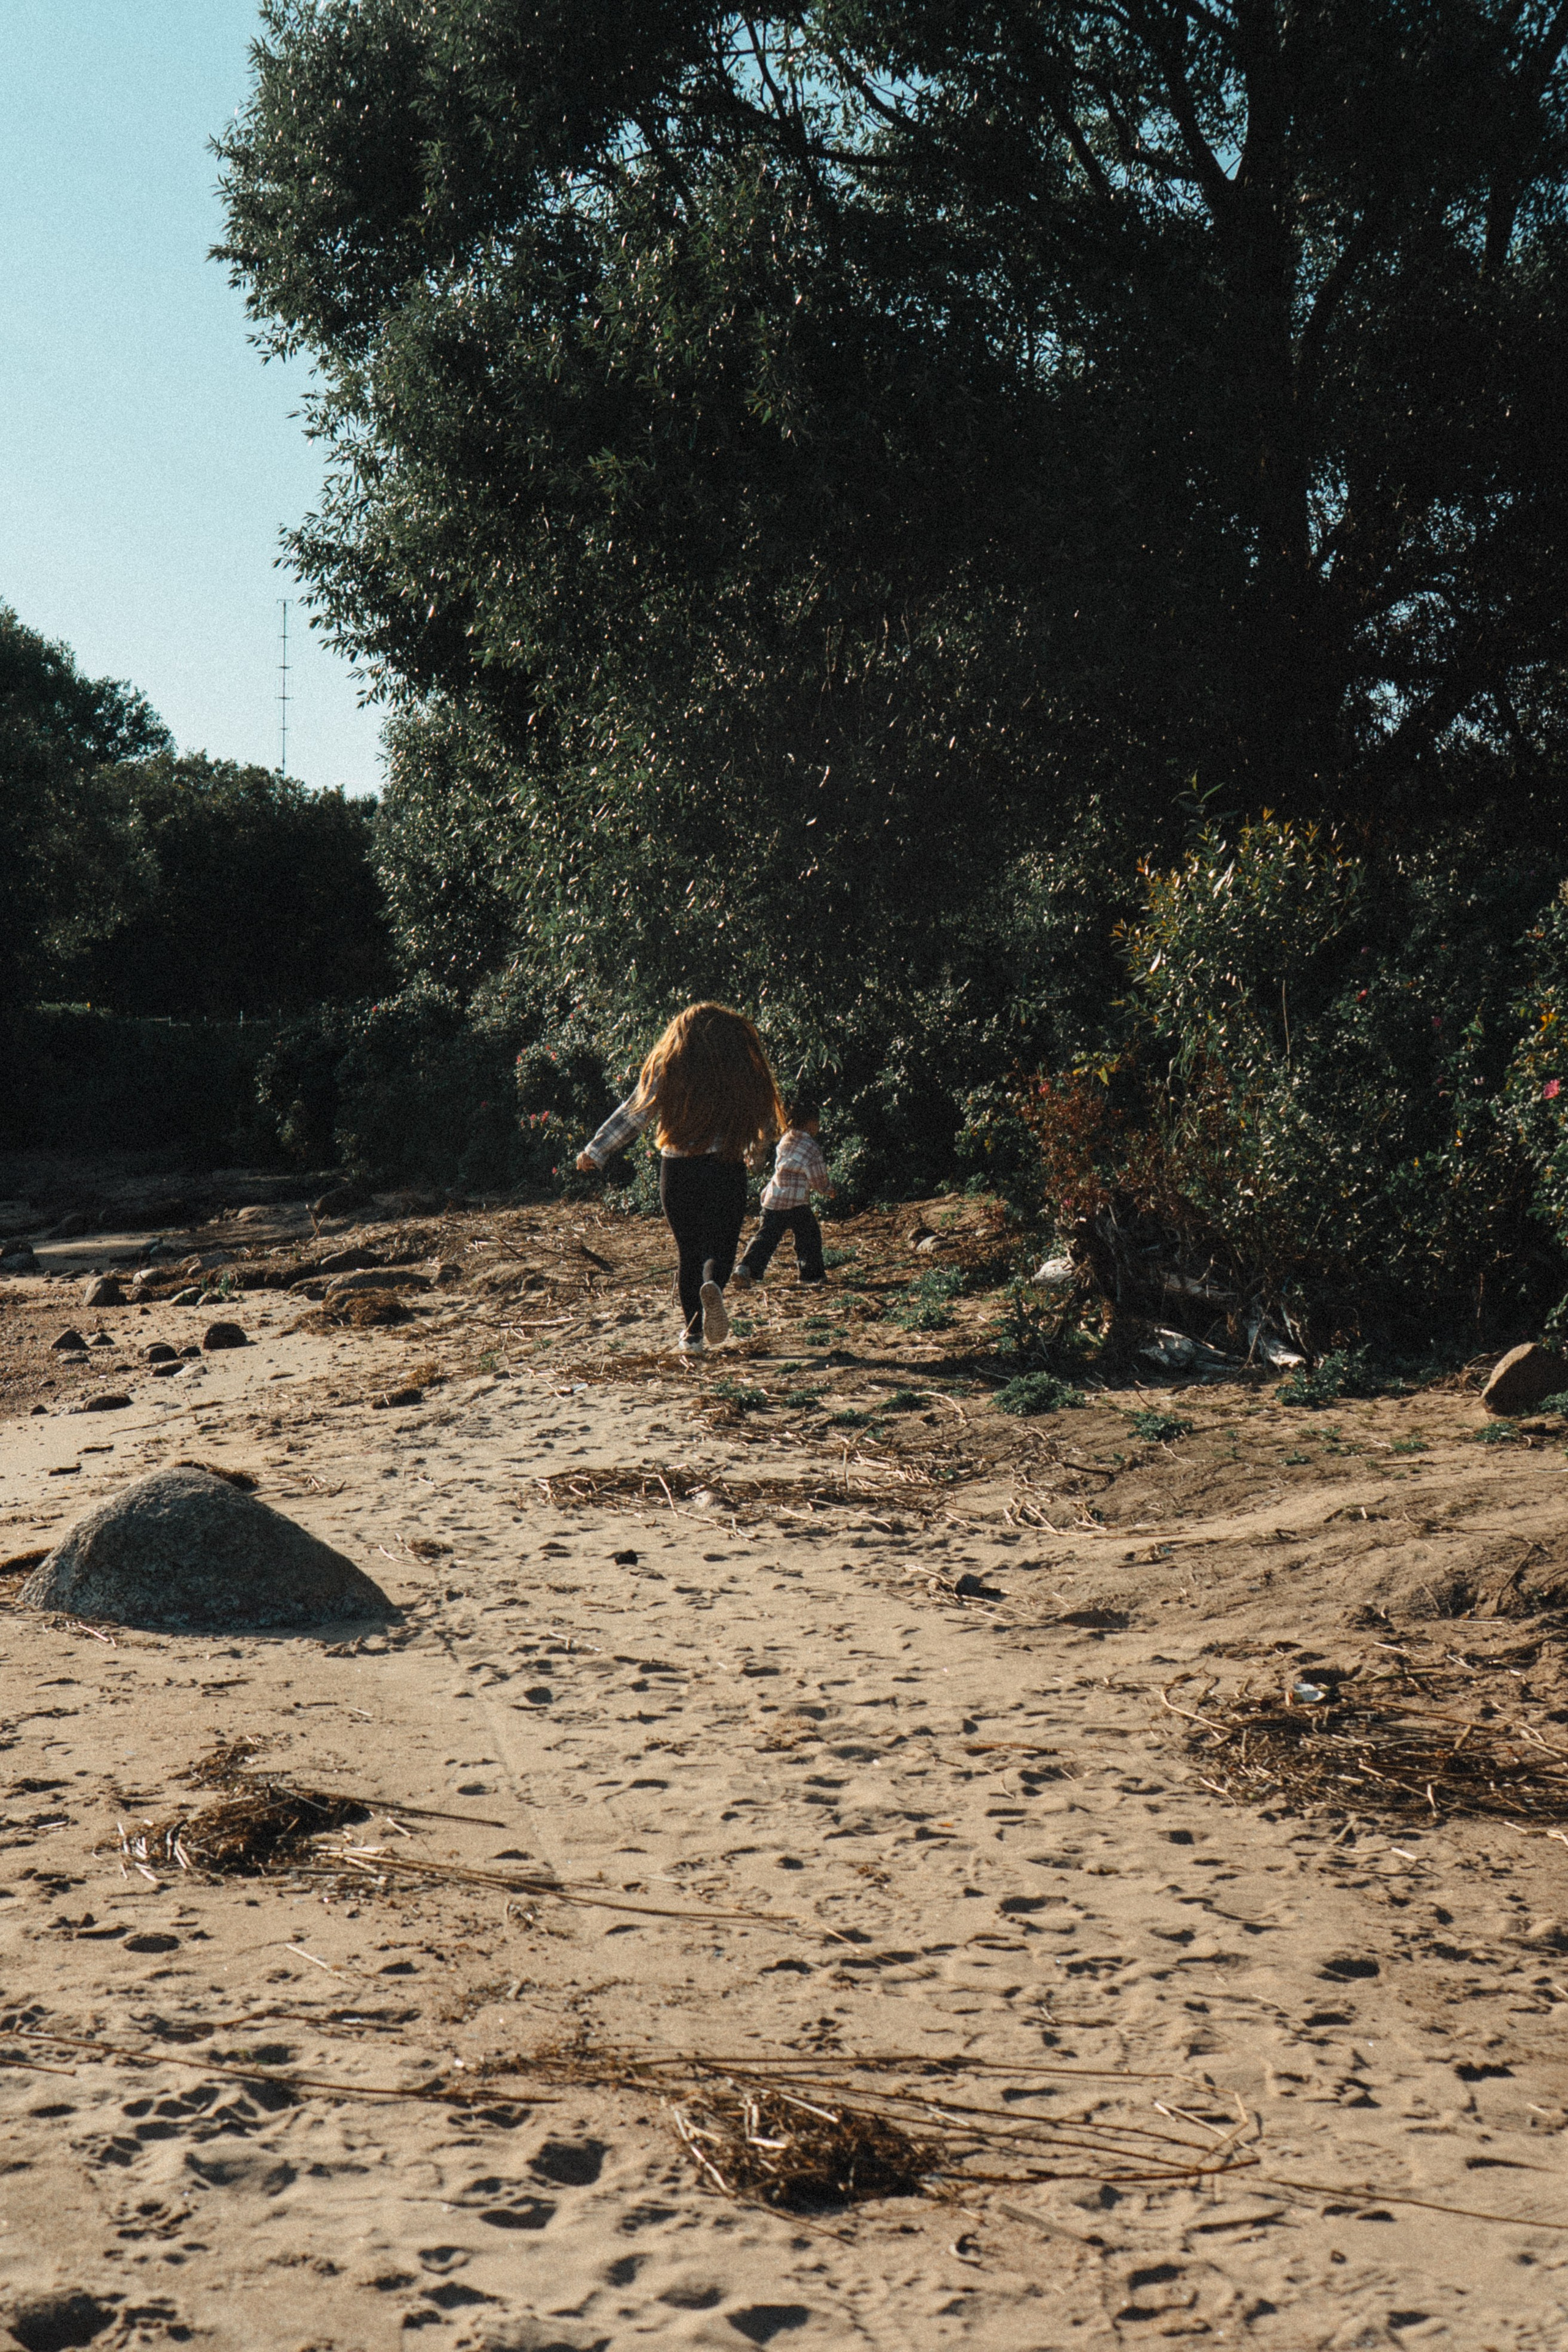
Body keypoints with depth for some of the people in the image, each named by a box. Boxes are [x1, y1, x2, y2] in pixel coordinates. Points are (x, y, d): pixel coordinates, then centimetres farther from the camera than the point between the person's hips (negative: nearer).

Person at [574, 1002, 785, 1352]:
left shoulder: (665, 1069, 1)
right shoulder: (744, 1073, 1)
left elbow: (632, 1115, 3)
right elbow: (767, 1122, 11)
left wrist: (595, 1151, 12)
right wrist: (750, 1151, 32)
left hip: (677, 1172, 1)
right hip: (726, 1172, -1)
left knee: (689, 1252, 13)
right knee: (720, 1247, 1)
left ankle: (694, 1333, 14)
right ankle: (713, 1287, -34)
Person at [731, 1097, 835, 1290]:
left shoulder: (786, 1140, 12)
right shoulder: (812, 1147, -9)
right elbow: (818, 1179, -3)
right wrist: (828, 1189, 18)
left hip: (772, 1198, 6)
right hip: (795, 1202, -6)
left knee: (767, 1236, 5)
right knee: (809, 1235, 12)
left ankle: (745, 1268, -11)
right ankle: (812, 1273, 19)